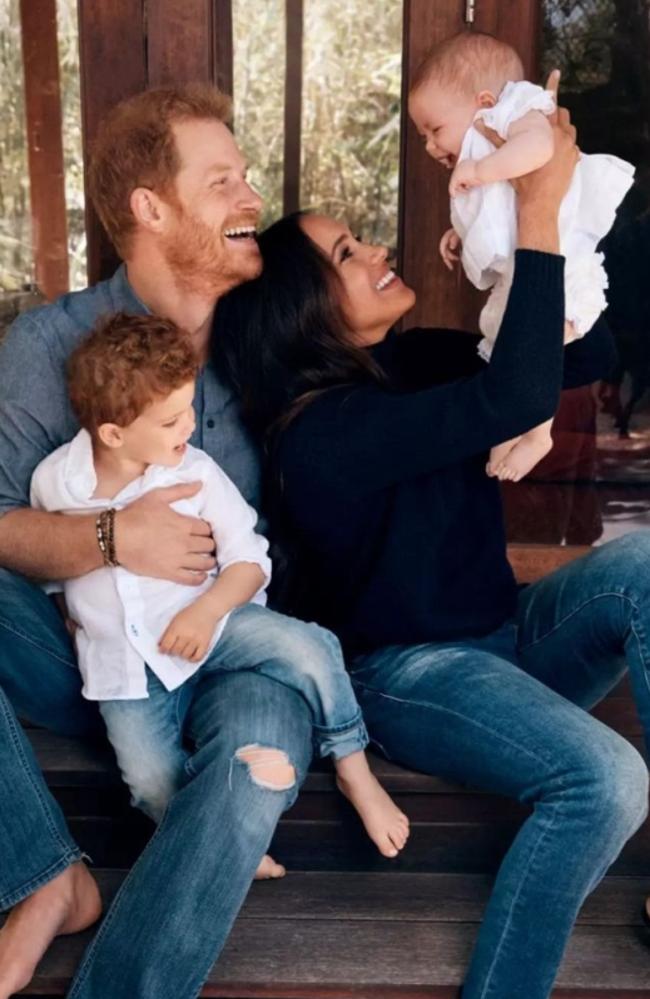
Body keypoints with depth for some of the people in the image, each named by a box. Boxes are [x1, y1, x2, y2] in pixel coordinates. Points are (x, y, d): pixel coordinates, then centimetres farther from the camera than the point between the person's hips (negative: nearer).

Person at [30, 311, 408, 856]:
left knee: (310, 648, -25)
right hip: (124, 662, 1)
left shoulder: (196, 472, -11)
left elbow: (249, 557, -7)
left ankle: (354, 769, -3)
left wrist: (205, 611, -23)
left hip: (207, 623, -1)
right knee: (154, 782, -19)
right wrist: (70, 618, 9)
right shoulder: (53, 481, -7)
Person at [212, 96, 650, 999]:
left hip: (506, 638, 8)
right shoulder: (324, 430, -23)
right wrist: (537, 211, -28)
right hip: (408, 676, -8)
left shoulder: (413, 363, 3)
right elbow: (520, 398, -34)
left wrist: (548, 216, -8)